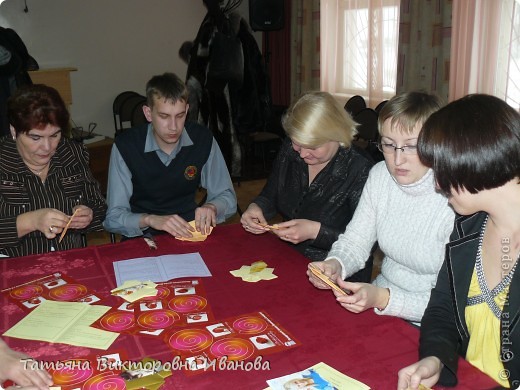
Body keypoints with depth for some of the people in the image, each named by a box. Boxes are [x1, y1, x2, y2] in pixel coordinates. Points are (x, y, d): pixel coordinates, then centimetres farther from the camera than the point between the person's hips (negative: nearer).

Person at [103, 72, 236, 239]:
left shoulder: (203, 139, -5)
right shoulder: (125, 146, -12)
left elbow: (228, 197, 3)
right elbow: (113, 218, -12)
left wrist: (211, 207, -20)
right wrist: (150, 220, -31)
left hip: (189, 230, 2)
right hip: (144, 237, -2)